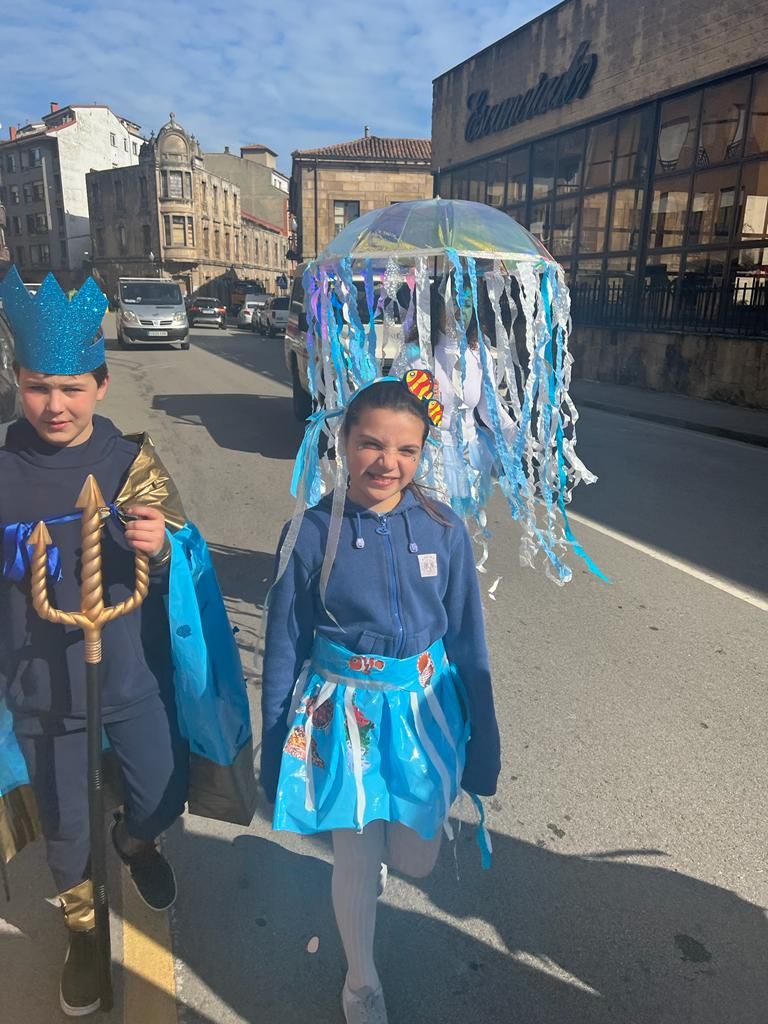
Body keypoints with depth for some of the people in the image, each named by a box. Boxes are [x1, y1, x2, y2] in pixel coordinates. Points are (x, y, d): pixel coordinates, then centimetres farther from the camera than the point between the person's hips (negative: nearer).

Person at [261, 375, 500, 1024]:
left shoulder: (445, 531, -9)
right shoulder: (311, 534, -14)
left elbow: (468, 643, -1)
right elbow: (283, 649, -5)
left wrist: (483, 747, 4)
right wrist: (275, 751, 2)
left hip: (423, 709, 2)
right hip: (342, 713, -2)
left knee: (415, 859, 15)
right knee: (356, 863, 11)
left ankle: (385, 837, 55)